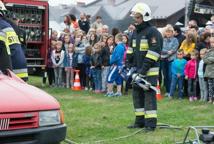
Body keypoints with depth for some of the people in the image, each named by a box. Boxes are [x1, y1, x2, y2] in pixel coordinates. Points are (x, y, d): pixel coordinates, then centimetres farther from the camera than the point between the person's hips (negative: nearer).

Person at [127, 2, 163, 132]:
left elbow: (154, 52, -17)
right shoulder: (135, 32, 16)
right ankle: (140, 121, 20)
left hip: (150, 71, -8)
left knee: (149, 95, -8)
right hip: (138, 70, 8)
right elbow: (131, 50, 22)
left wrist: (144, 69, -20)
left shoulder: (153, 32, -10)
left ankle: (151, 123, -4)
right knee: (137, 94, 11)